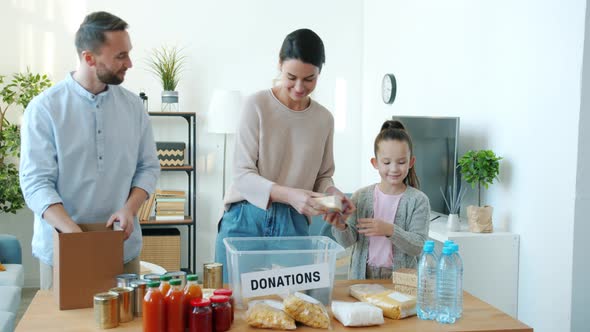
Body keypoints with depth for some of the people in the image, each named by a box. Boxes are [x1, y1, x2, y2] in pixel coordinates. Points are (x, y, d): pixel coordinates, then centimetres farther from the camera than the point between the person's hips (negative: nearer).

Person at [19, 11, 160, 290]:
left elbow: (149, 166, 6)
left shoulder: (132, 105, 3)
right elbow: (36, 182, -12)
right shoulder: (44, 109, -8)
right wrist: (75, 234, -26)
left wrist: (129, 209, -12)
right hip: (62, 250, -2)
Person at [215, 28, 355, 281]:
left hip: (293, 224, 3)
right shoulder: (257, 105, -6)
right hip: (247, 220, -2)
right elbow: (243, 175, -10)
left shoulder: (324, 118, 5)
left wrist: (332, 194, -7)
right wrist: (289, 195, -24)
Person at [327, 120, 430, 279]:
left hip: (400, 278, -1)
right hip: (362, 275, 1)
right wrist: (340, 227, -20)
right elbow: (348, 241, 1)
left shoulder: (418, 200, -2)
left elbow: (417, 246, -7)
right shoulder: (361, 196, 3)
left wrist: (390, 230, -22)